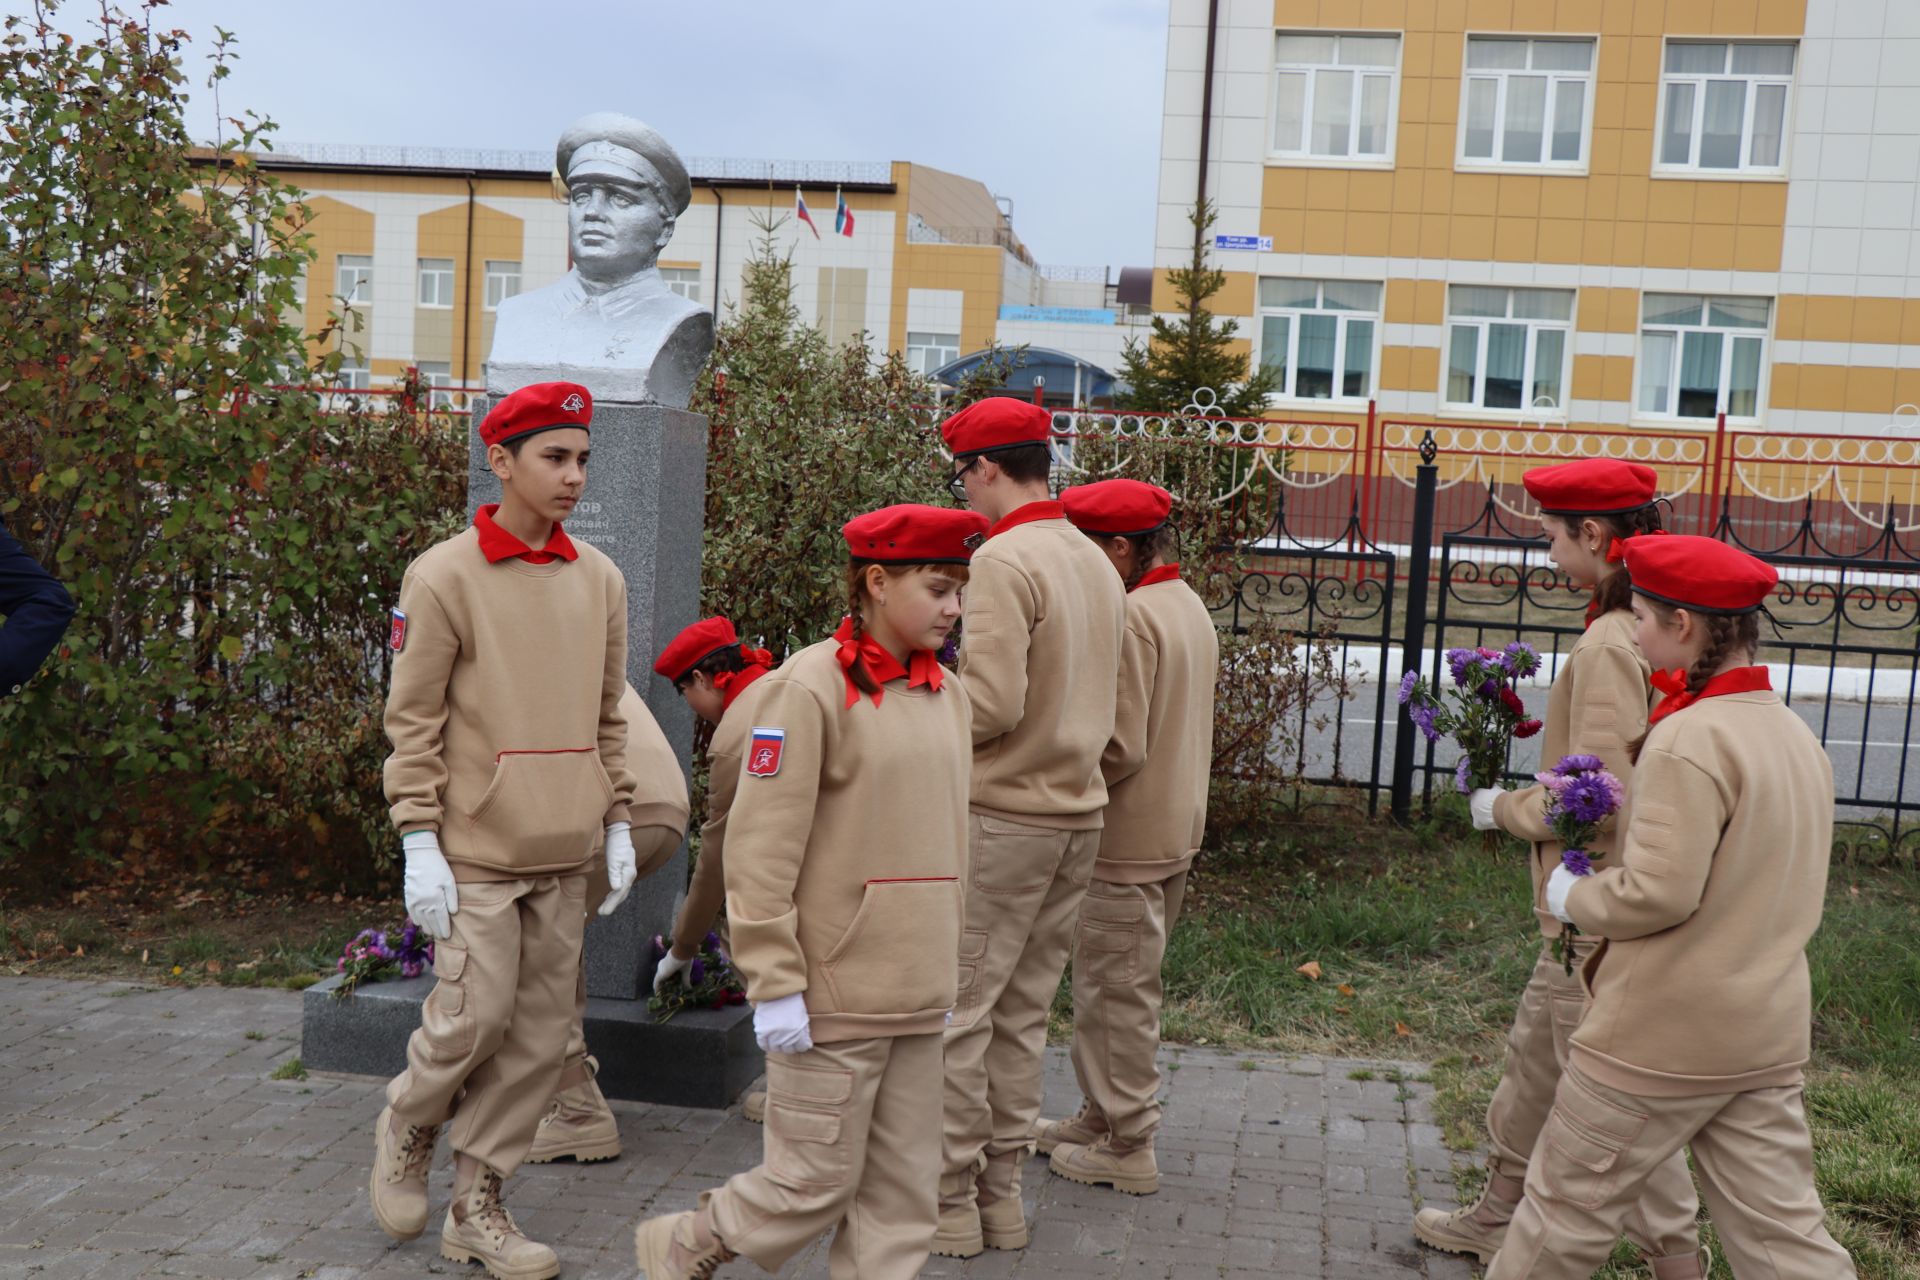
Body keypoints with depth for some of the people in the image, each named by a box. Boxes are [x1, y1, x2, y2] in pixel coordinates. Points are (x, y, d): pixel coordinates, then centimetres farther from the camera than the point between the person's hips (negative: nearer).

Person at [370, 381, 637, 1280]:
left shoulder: (600, 579, 8)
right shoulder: (444, 576, -7)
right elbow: (413, 722, -7)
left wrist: (618, 822, 10)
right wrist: (420, 844, -11)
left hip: (564, 851, 5)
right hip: (475, 848, -5)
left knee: (540, 1030, 7)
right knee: (474, 1015, -3)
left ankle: (476, 1206, 22)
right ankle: (406, 1129, 29)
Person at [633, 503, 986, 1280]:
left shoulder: (948, 693, 10)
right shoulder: (812, 686, -12)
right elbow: (760, 850, -14)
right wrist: (775, 984, -16)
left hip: (916, 995, 7)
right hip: (832, 992, -7)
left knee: (901, 1196, 11)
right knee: (814, 1184, 4)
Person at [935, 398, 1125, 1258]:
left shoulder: (1004, 559, -15)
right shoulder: (1096, 564, 11)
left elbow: (992, 703, -22)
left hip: (999, 817, -8)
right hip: (1077, 811, 8)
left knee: (953, 1014, 1)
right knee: (1020, 1016, 15)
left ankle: (949, 1203, 8)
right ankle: (1001, 1195, 23)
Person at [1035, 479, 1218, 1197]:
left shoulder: (1131, 616, -21)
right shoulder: (1192, 608, 10)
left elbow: (1121, 747, -24)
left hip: (1125, 839, -10)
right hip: (1175, 829, 10)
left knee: (1114, 990, 2)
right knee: (1126, 986, 19)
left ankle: (1127, 1149, 13)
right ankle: (1103, 1116, 32)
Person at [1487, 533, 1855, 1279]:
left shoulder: (1689, 740, -19)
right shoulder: (1794, 735, 8)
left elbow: (1658, 892, -25)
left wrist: (1574, 897, -6)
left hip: (1660, 1037, -8)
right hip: (1770, 1037, 8)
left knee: (1568, 1208, 10)